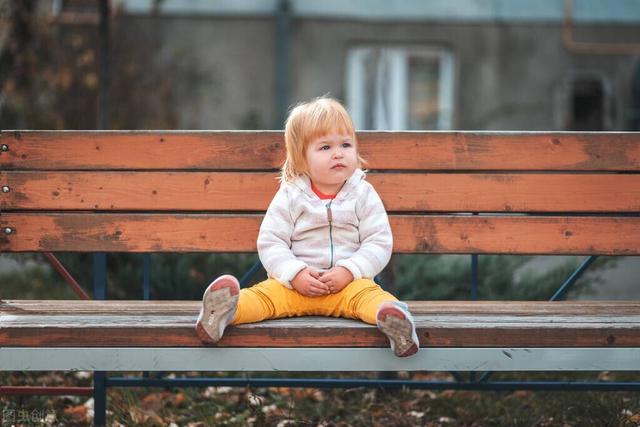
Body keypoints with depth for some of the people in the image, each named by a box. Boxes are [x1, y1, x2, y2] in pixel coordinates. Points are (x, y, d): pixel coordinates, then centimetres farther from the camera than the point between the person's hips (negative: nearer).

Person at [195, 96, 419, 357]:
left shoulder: (364, 195, 4)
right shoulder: (290, 196, 3)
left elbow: (379, 243, 0)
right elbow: (270, 243, 1)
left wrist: (348, 272, -15)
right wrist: (295, 274, -16)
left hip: (350, 281, 0)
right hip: (294, 284, 1)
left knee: (368, 294, -33)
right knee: (265, 294, -27)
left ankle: (393, 317, -60)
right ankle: (223, 313, -51)